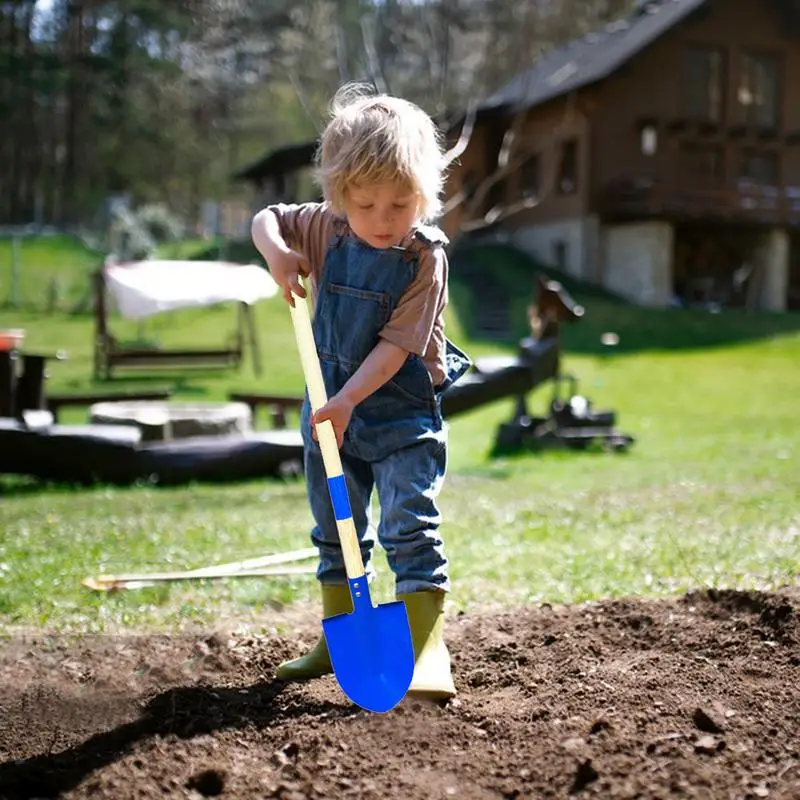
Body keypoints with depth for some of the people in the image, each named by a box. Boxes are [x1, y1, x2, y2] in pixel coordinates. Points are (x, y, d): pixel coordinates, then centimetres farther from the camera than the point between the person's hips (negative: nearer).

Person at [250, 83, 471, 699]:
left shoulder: (425, 258, -18)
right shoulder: (324, 229, -4)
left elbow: (395, 346, -22)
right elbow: (266, 217, 13)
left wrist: (347, 401, -29)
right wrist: (277, 251, -10)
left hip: (403, 413, -6)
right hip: (331, 405, 6)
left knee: (411, 528, -12)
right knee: (336, 530, 16)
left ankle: (425, 648, -9)